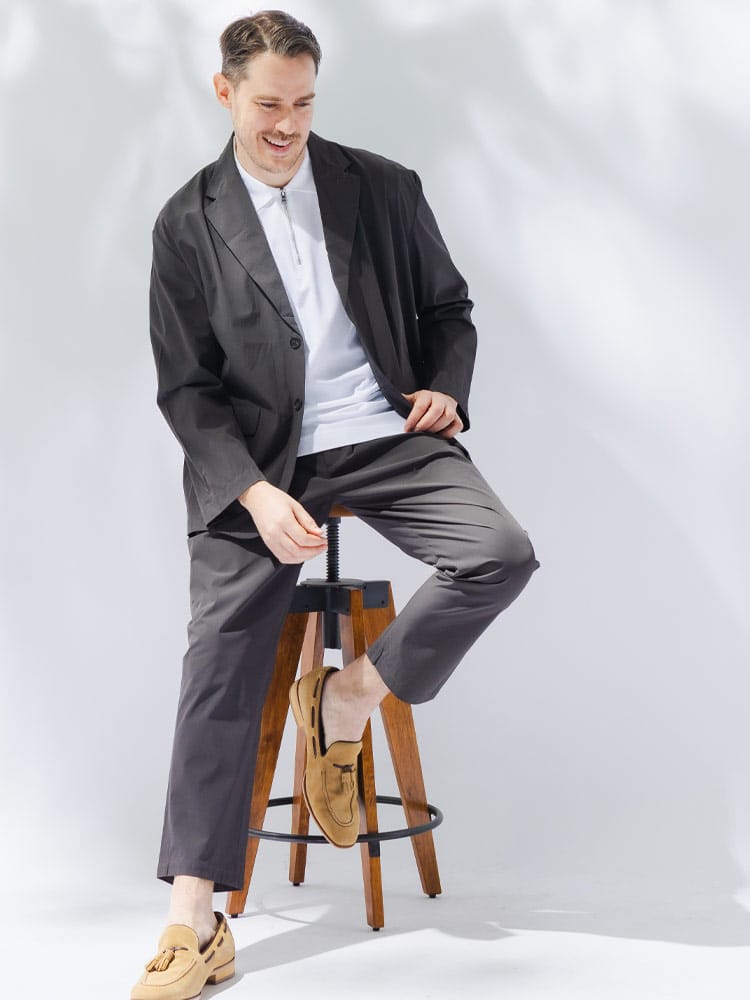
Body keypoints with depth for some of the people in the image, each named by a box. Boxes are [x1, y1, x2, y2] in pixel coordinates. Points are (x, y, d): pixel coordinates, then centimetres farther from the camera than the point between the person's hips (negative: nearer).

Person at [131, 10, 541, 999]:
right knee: (220, 657, -13)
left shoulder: (384, 188, 6)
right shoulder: (189, 223, 2)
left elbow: (448, 307, 18)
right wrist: (256, 493, -15)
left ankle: (348, 697, 0)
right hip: (257, 462, -1)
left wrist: (444, 389, -4)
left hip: (386, 440, 2)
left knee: (502, 554, -23)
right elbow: (186, 385, 0)